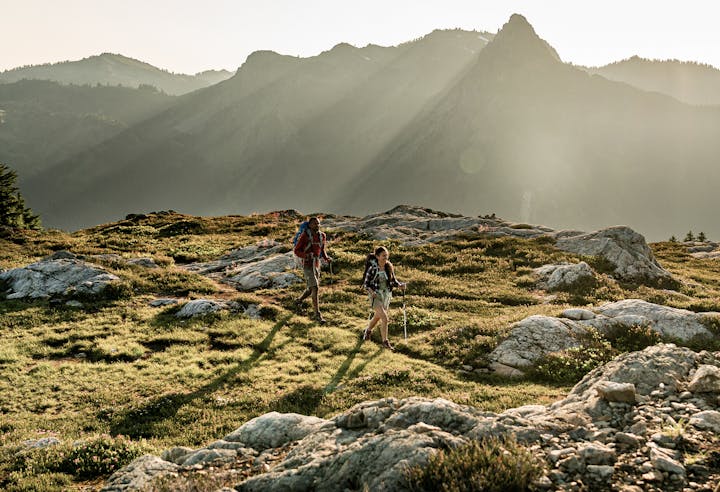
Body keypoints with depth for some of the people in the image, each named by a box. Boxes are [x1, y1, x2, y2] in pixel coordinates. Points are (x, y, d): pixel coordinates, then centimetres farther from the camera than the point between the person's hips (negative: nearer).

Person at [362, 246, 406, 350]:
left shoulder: (389, 267, -2)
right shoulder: (372, 268, -15)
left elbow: (393, 281, 7)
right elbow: (366, 283, -7)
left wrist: (400, 285, -12)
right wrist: (371, 291, -24)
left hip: (386, 295, 5)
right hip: (376, 296, -5)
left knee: (377, 317, 22)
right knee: (384, 318, -16)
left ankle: (368, 331, 51)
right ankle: (385, 341, -4)